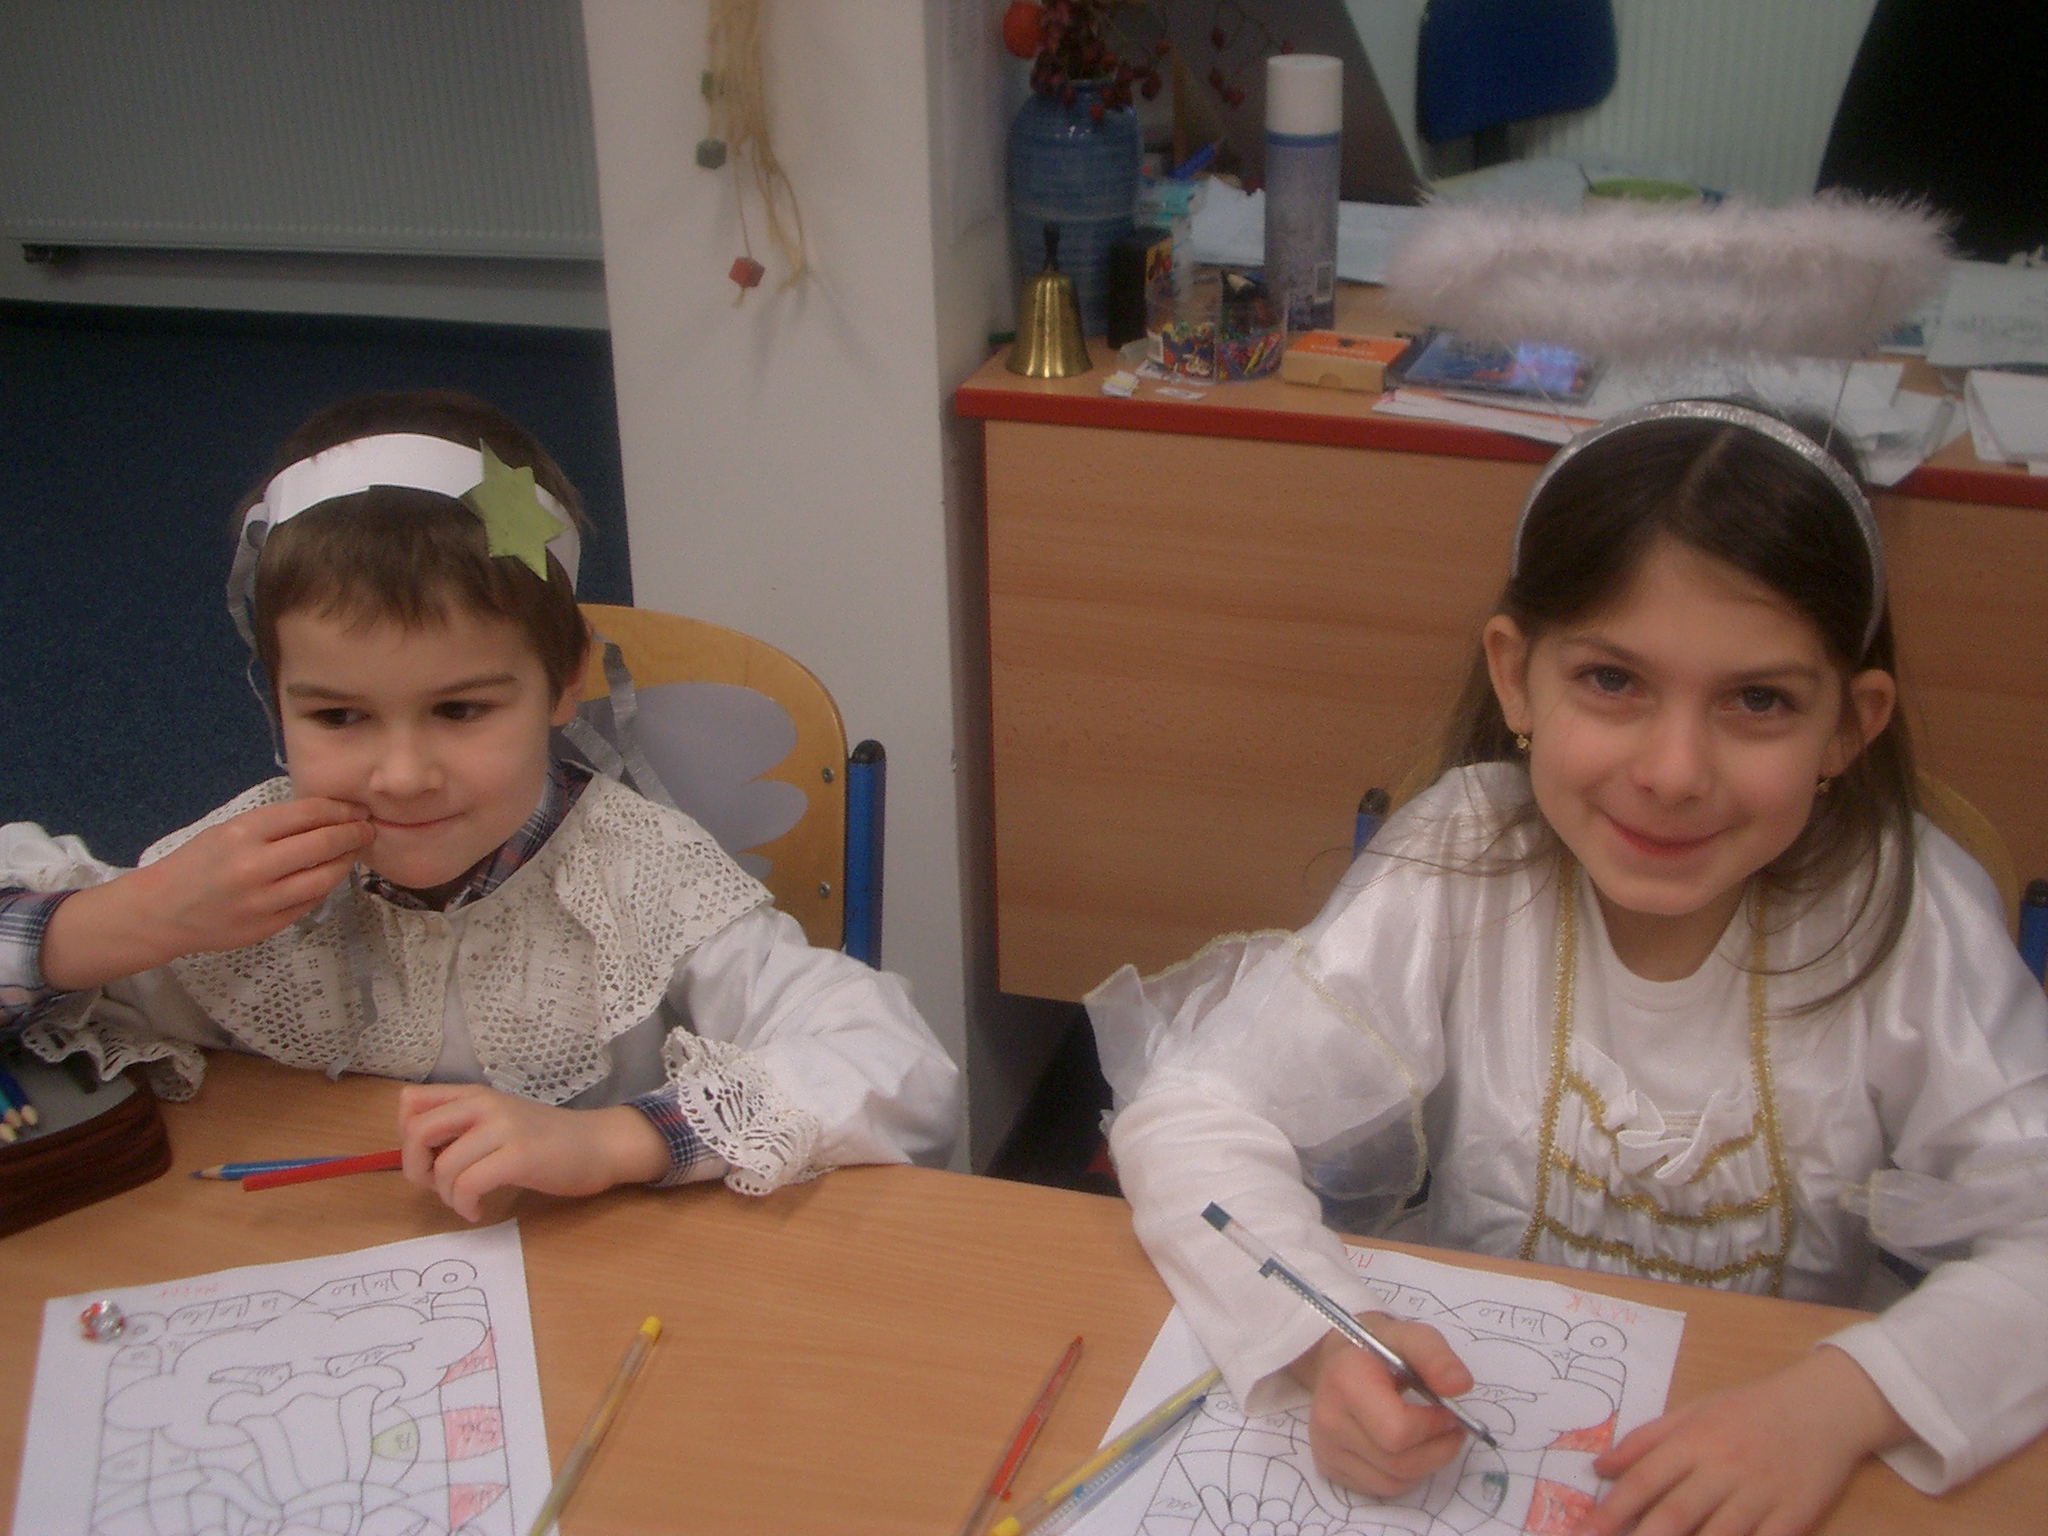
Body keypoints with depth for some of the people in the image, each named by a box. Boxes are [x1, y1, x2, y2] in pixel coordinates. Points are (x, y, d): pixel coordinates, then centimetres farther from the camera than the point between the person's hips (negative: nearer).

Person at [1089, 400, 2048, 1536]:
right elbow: (1193, 1113, -14)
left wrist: (1845, 1397, -31)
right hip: (1470, 1434, 0)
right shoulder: (1462, 863, -13)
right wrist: (1326, 1340, -31)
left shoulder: (1907, 916, -13)